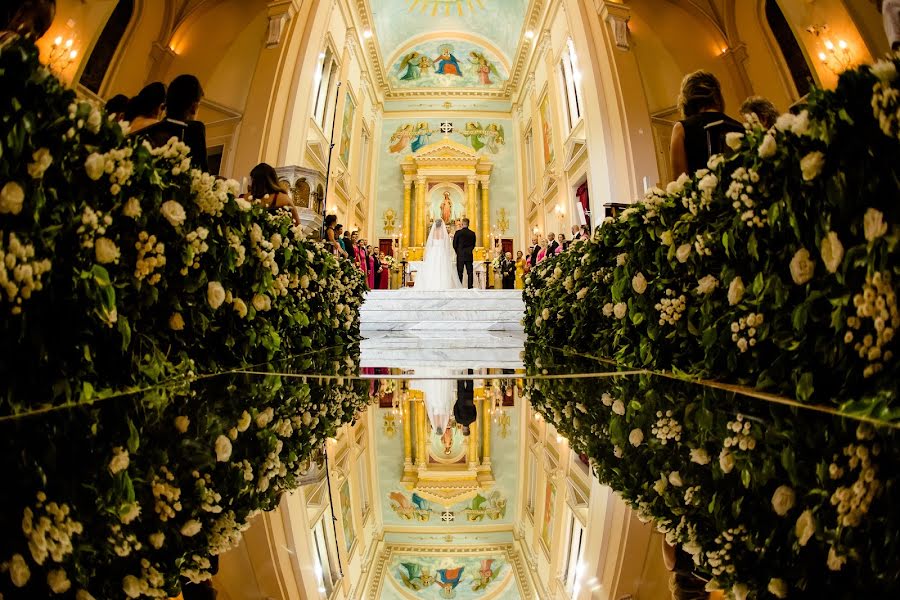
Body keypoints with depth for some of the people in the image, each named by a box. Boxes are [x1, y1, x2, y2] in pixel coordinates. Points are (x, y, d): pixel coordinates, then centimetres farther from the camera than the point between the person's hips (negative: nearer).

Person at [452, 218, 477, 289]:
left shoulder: (458, 233, -7)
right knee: (470, 272, 5)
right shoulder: (472, 233, 2)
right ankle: (470, 287, 5)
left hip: (460, 256, -2)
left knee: (460, 273, 2)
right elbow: (473, 245, 10)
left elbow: (454, 244, -2)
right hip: (469, 256, 2)